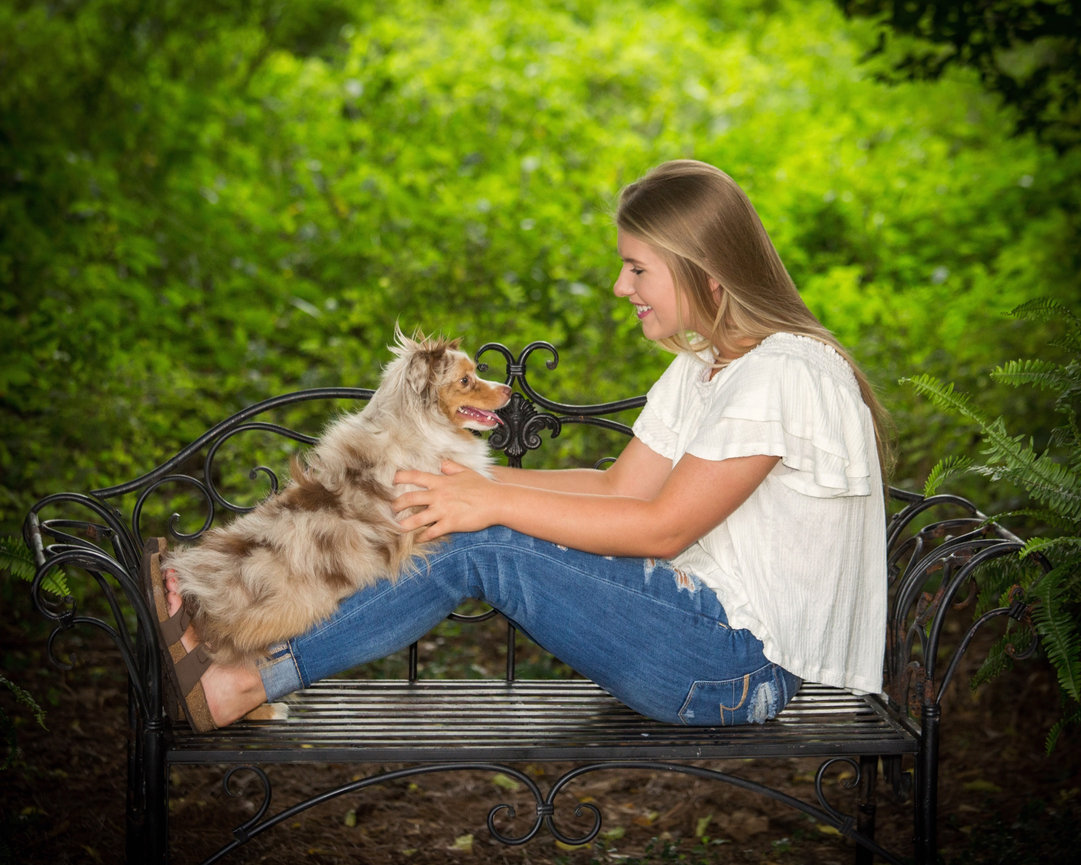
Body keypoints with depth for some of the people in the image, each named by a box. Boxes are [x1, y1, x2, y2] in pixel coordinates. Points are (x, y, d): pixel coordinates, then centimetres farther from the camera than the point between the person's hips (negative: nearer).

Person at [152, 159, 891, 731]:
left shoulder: (785, 375, -18)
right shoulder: (702, 367, 15)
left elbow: (661, 527, -20)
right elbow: (623, 487, 12)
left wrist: (495, 503, -17)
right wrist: (474, 482, 4)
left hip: (747, 668, -9)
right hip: (706, 618, 9)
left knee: (486, 549, -19)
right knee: (477, 541, -8)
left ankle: (243, 686, -15)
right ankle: (243, 676, -11)